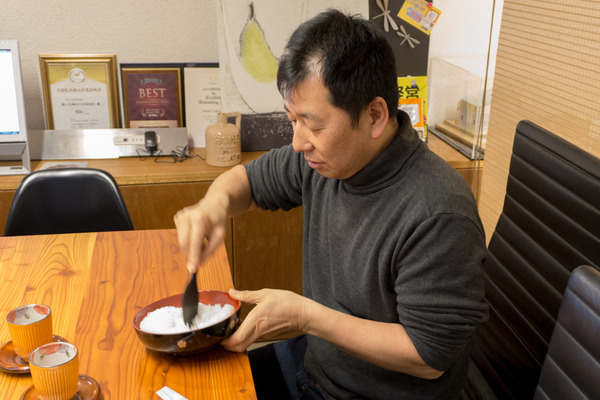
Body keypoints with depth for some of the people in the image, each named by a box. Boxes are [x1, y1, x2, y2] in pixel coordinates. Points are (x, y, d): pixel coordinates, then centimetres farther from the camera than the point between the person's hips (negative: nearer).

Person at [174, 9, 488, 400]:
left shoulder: (437, 216, -32)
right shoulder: (325, 157, -9)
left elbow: (429, 356, -26)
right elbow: (248, 179, 8)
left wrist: (304, 315, -28)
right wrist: (216, 203, -16)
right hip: (315, 358, 7)